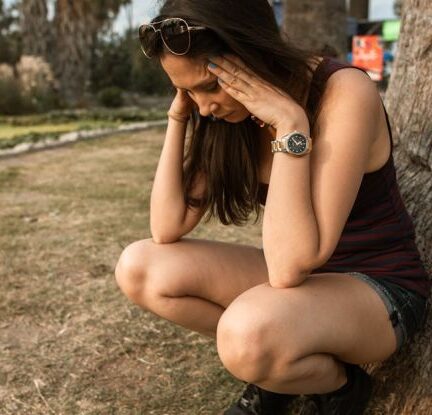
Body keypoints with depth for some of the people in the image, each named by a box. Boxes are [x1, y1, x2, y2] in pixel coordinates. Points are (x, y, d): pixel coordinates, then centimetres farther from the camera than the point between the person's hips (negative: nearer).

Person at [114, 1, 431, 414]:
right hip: (301, 276, 7)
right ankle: (275, 367, 4)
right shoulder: (229, 111, -5)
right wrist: (178, 116, -15)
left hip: (379, 289, -6)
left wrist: (290, 125, -35)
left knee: (248, 333, -38)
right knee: (138, 268, -9)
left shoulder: (344, 93, -26)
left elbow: (291, 265, -32)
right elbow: (167, 230, -9)